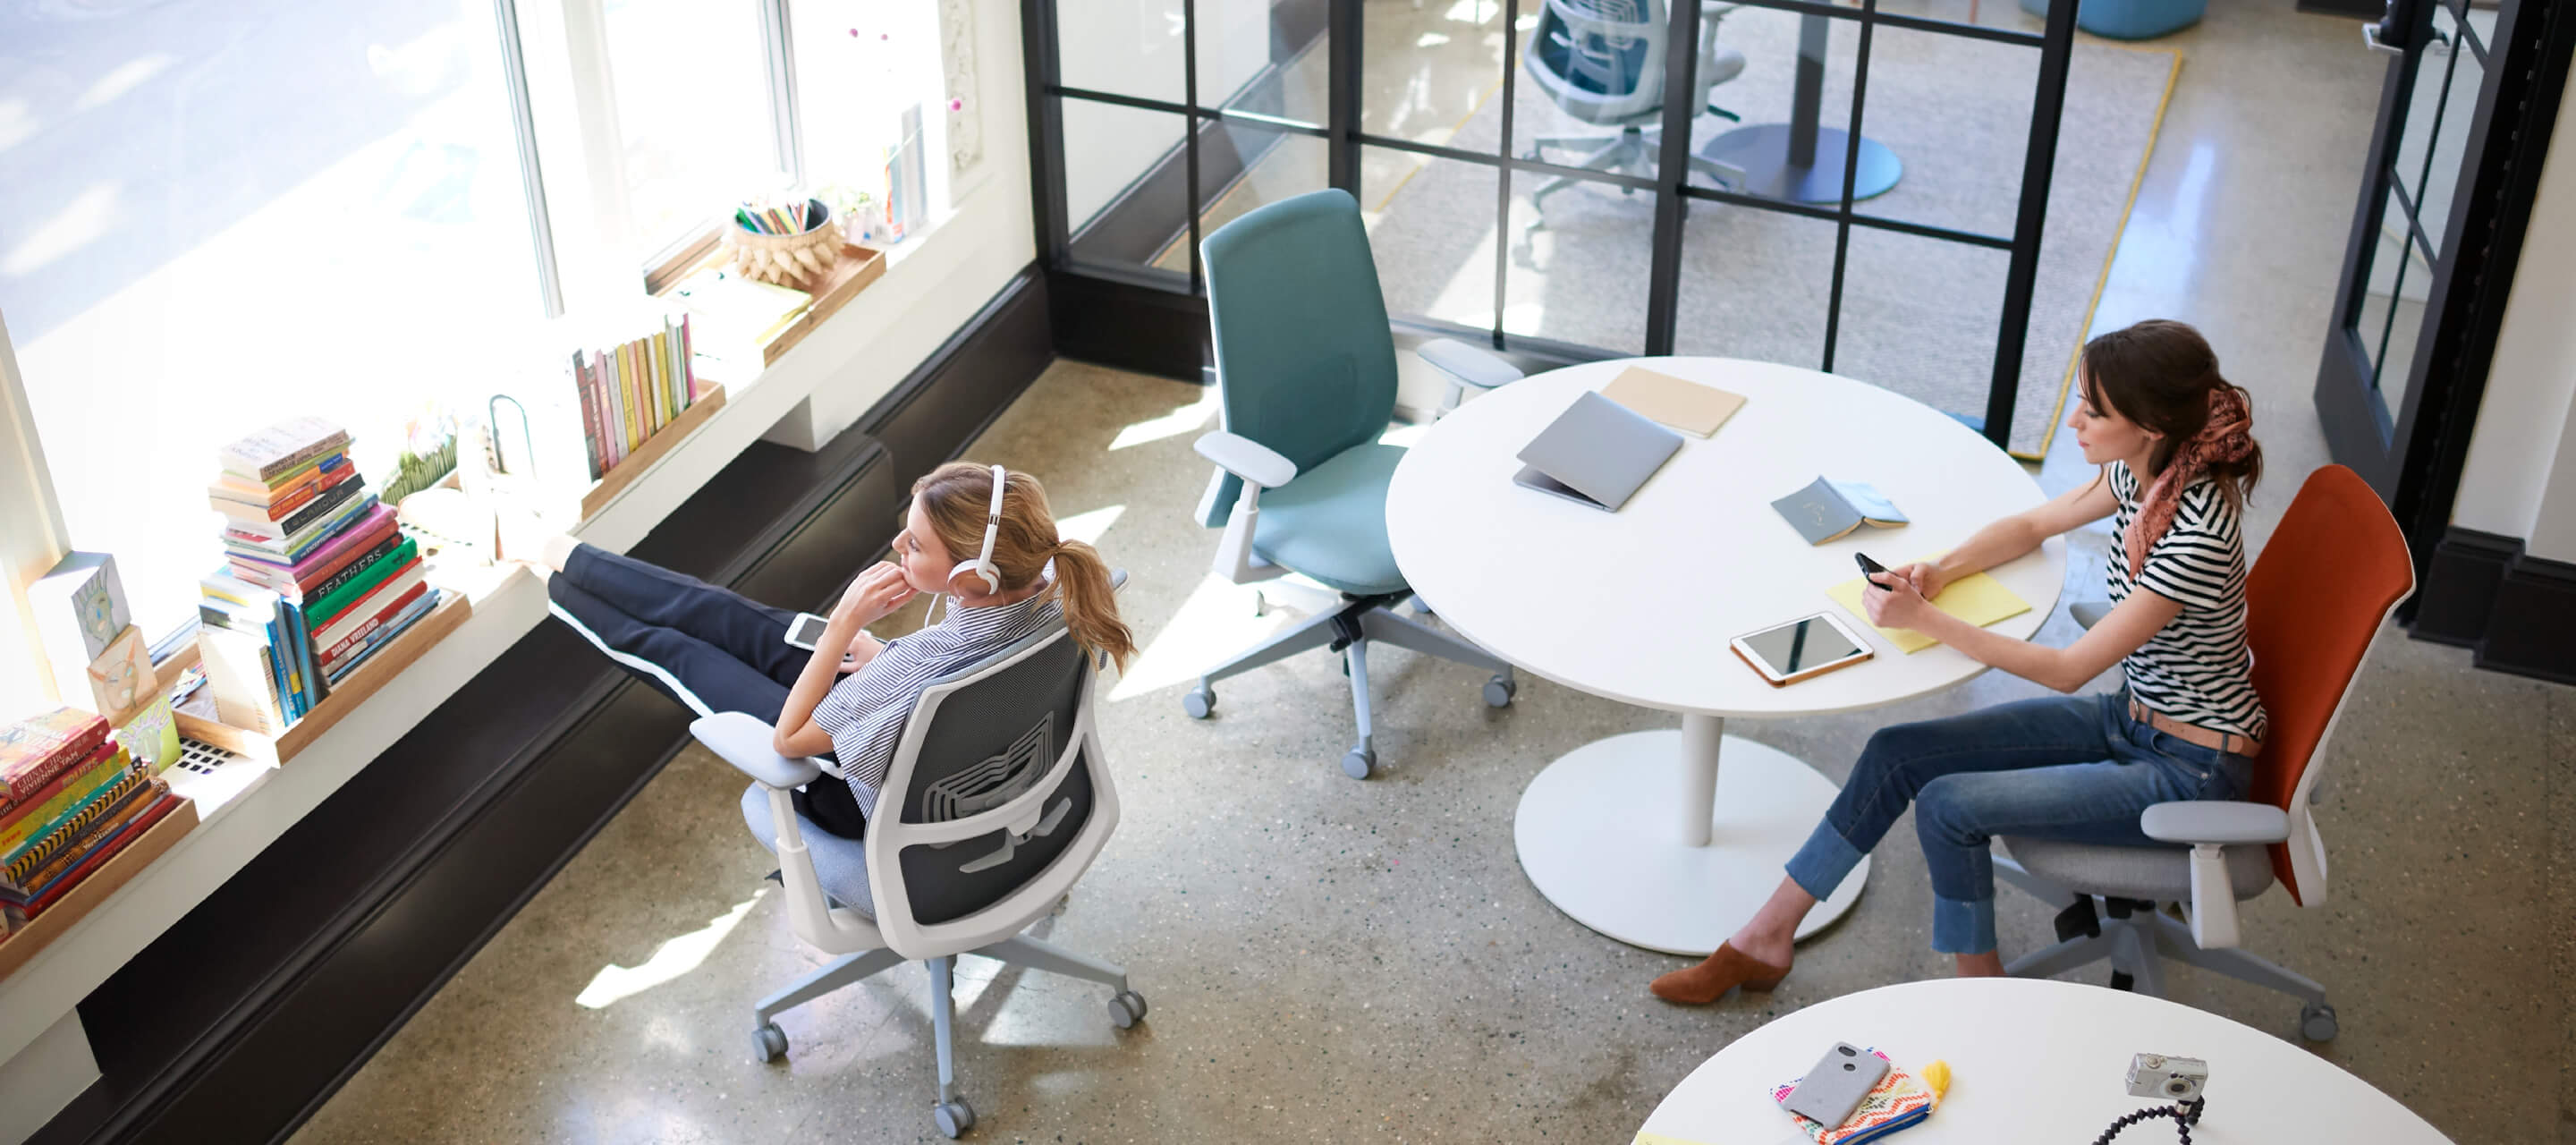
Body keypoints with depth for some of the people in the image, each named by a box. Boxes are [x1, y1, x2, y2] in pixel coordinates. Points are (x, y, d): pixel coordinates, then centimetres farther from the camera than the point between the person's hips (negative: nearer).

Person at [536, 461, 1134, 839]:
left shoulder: (922, 668, -46)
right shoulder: (1048, 581, -26)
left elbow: (789, 737, -28)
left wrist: (845, 623, -31)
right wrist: (887, 655, -4)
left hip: (866, 801, -6)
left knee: (679, 653, 14)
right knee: (732, 619, 18)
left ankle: (560, 578, 43)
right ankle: (566, 560, 42)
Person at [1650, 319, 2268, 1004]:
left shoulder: (2197, 533, -31)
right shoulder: (2140, 472, -6)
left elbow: (2066, 670, -27)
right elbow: (2032, 526, 13)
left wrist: (1924, 620, -26)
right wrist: (1941, 573, -6)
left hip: (2193, 770, -8)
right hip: (2130, 717, 9)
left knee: (1951, 806, -20)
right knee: (1897, 754, -2)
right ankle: (1766, 939, 8)